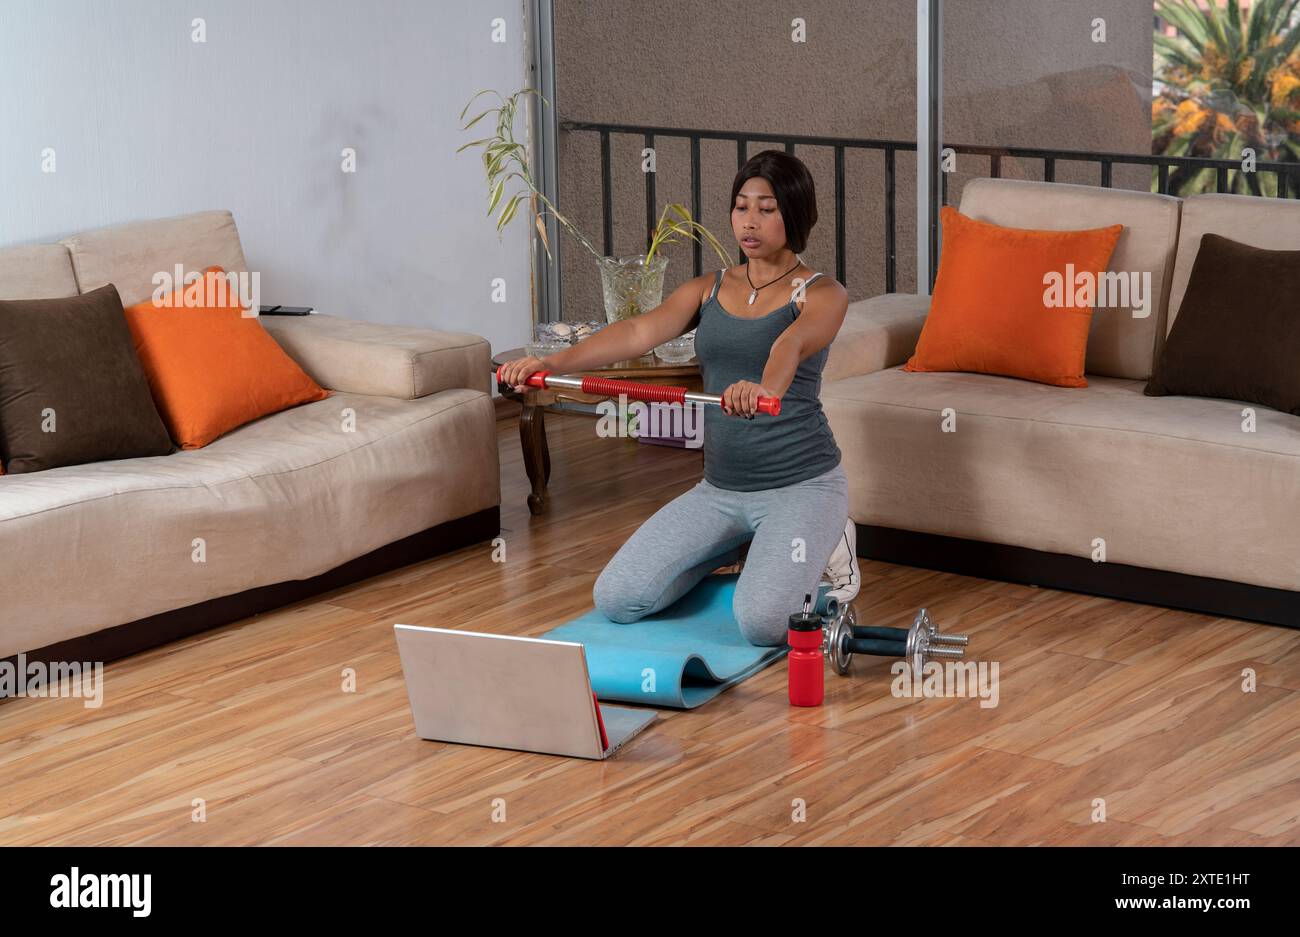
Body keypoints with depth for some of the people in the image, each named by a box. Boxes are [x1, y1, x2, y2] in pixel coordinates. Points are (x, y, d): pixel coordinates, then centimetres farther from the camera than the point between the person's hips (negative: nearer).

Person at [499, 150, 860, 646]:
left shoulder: (822, 295, -7)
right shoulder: (708, 290, 8)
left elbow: (793, 342, -31)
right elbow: (640, 331, -11)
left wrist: (767, 386, -55)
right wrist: (554, 361, -29)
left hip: (801, 485, -5)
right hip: (719, 488, 6)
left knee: (762, 621, -30)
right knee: (616, 599, -6)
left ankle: (822, 543, 5)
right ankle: (747, 545, 17)